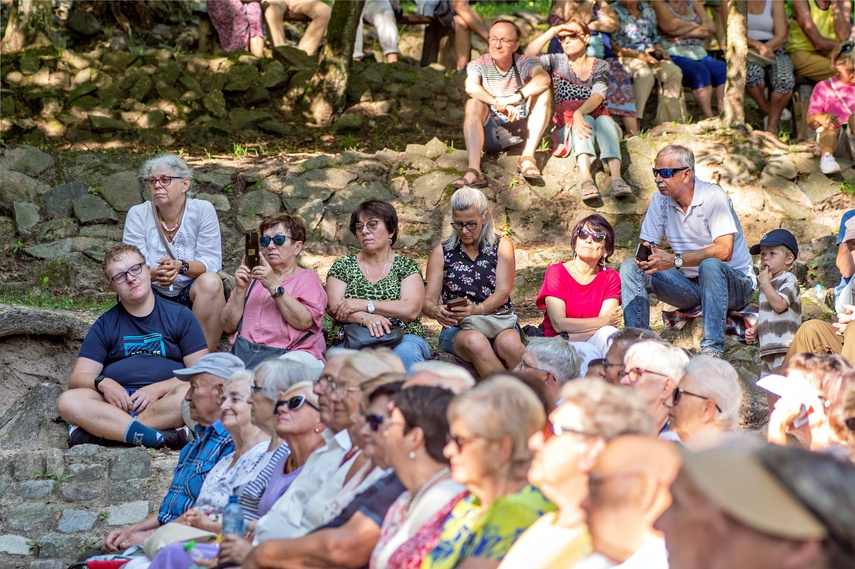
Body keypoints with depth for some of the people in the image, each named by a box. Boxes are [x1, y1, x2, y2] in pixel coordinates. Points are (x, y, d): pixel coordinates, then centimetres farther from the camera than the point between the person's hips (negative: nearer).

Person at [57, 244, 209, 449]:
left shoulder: (180, 316, 12)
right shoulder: (104, 326, 17)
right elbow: (77, 378, 9)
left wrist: (158, 389, -13)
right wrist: (102, 383, -14)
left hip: (163, 401, -1)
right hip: (117, 402, 1)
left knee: (188, 393, -35)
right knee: (68, 401, -29)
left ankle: (102, 430, -32)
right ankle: (159, 437, -40)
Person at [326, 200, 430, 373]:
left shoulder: (406, 266, 12)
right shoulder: (343, 266, 16)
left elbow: (411, 310, -5)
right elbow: (334, 308, 1)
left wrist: (363, 305, -9)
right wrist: (365, 318, -19)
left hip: (403, 337, 0)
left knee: (406, 352, -37)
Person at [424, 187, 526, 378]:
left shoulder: (502, 246, 11)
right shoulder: (441, 253, 13)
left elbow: (503, 293, -2)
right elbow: (427, 301, 6)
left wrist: (478, 309, -24)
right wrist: (435, 311, -21)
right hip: (457, 328, 0)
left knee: (509, 343, -38)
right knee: (474, 341, -37)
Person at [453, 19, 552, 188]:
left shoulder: (524, 63, -2)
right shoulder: (480, 65, -1)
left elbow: (544, 79, -26)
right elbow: (471, 87, -25)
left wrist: (515, 98, -41)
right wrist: (499, 103, -40)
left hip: (522, 131, 0)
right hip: (490, 134, 0)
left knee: (542, 93, -18)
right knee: (473, 104, -27)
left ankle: (528, 156, -25)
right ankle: (474, 171, -43)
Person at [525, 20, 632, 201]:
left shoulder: (600, 66, 8)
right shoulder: (557, 62, 12)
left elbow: (598, 96, -11)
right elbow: (529, 56, -8)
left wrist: (579, 112, -30)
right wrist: (553, 31, -10)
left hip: (597, 118, 0)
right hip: (567, 125, 0)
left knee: (605, 120, -33)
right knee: (585, 121, -33)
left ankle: (616, 178, -55)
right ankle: (585, 178, -57)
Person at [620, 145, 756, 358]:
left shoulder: (713, 197, -16)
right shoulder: (660, 200, 1)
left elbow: (724, 251, -26)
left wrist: (675, 260, -31)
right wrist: (645, 257, -20)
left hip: (734, 282, -5)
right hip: (690, 284, 5)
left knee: (709, 265, -39)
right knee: (631, 267, -12)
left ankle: (712, 349, -39)